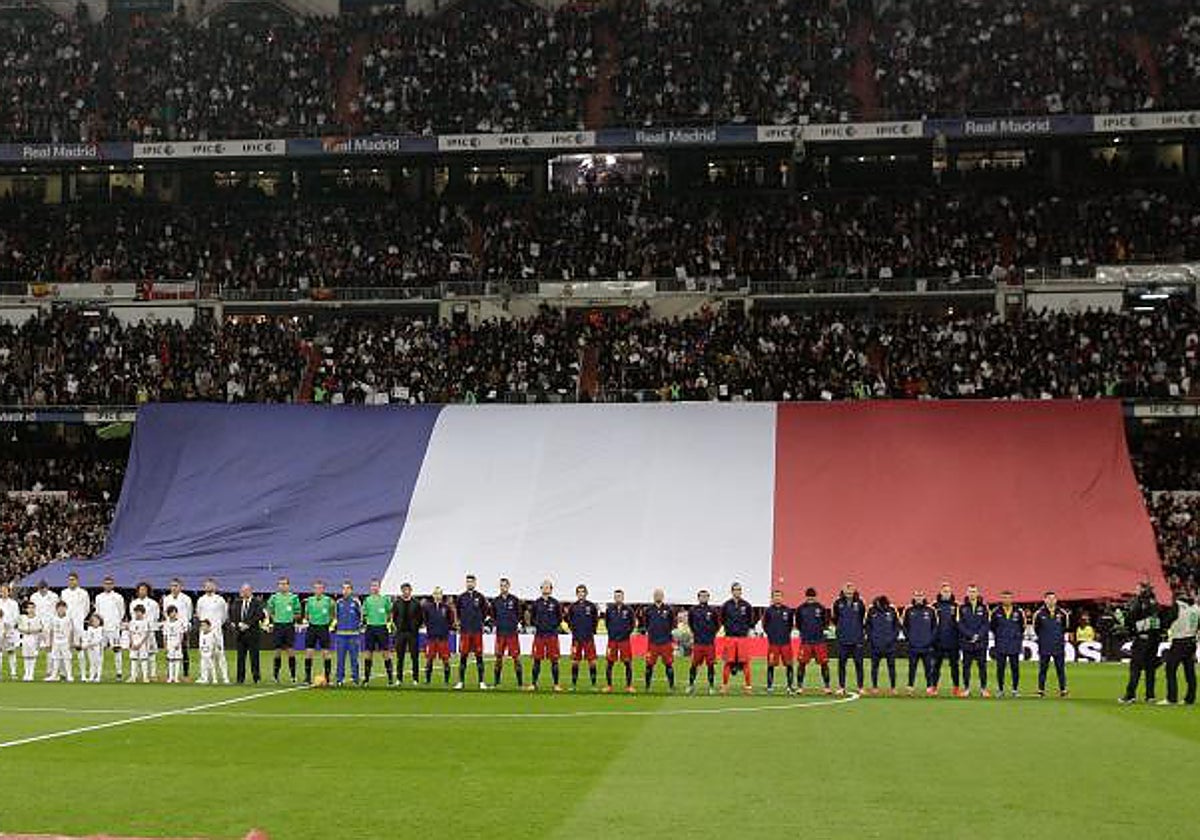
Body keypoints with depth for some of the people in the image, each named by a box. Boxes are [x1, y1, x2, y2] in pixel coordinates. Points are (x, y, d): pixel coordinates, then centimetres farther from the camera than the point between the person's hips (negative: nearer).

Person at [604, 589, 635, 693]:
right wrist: (611, 633, 4)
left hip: (625, 639, -1)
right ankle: (608, 686, 11)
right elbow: (606, 623, 13)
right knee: (609, 663, 1)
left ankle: (629, 686, 8)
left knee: (628, 663, 0)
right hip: (612, 639, 1)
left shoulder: (628, 609, 0)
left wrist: (627, 633, -3)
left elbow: (632, 623, 6)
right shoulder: (609, 609, 3)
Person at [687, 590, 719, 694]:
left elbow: (718, 625, 12)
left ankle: (711, 685, 12)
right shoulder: (693, 610, 2)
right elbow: (690, 622, 19)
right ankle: (691, 684, 13)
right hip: (697, 642, 0)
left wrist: (712, 633, 7)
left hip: (710, 642, 0)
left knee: (711, 665, 2)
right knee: (694, 664, 1)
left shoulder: (712, 610, 0)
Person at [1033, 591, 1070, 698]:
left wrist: (1060, 636, 13)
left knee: (1060, 668, 4)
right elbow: (1035, 628, 10)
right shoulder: (1039, 614, -2)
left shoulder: (1062, 613, 2)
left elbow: (1066, 627, 16)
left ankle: (1063, 689, 10)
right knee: (1043, 668, 3)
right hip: (1044, 647, -1)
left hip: (1059, 646, 1)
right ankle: (1041, 689, 9)